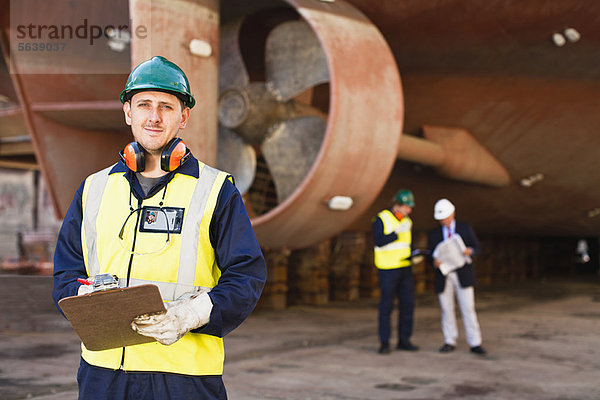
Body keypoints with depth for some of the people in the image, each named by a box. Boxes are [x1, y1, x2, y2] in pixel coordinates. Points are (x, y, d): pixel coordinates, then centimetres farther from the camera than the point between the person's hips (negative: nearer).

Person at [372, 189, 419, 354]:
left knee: (408, 304, 5)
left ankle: (404, 340, 14)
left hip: (405, 268, 6)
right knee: (386, 305, -2)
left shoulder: (407, 221, 12)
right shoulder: (381, 219, -9)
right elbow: (379, 241, -18)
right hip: (388, 270, -6)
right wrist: (397, 232, -23)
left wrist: (413, 254, 0)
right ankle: (384, 342, 5)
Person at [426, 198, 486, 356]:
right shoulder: (434, 234, 8)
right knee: (446, 309, 4)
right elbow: (430, 254, 3)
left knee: (468, 308, -5)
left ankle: (475, 344, -1)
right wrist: (434, 261, -20)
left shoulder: (465, 228, 4)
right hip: (443, 276, 2)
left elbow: (477, 248, 2)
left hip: (463, 274, -2)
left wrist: (469, 251, -21)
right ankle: (450, 342, 14)